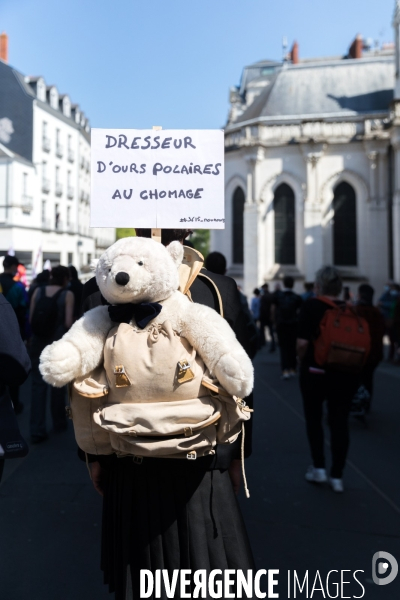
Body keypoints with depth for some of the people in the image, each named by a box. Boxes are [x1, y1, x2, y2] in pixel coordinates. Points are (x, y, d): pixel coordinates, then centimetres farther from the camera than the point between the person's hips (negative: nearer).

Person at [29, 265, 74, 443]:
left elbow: (31, 319, 3)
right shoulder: (67, 294, -7)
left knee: (38, 384, 3)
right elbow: (68, 323, -13)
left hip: (39, 341, 2)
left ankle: (37, 430, -1)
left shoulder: (38, 291, 3)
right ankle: (59, 422, 28)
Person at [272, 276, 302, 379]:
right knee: (293, 347, 13)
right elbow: (299, 312, -7)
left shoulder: (277, 295, -3)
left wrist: (275, 322, 10)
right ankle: (292, 369, 20)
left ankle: (285, 370, -11)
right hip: (294, 325, 1)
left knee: (283, 347, 1)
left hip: (281, 325, -1)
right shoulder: (297, 298, -3)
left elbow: (273, 310, -1)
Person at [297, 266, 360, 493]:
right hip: (346, 373, 3)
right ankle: (338, 476, 14)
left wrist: (302, 360, 1)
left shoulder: (311, 307, -11)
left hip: (316, 371, -3)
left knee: (314, 418, 16)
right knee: (340, 422, 10)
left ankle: (319, 468, 15)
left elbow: (302, 343, -18)